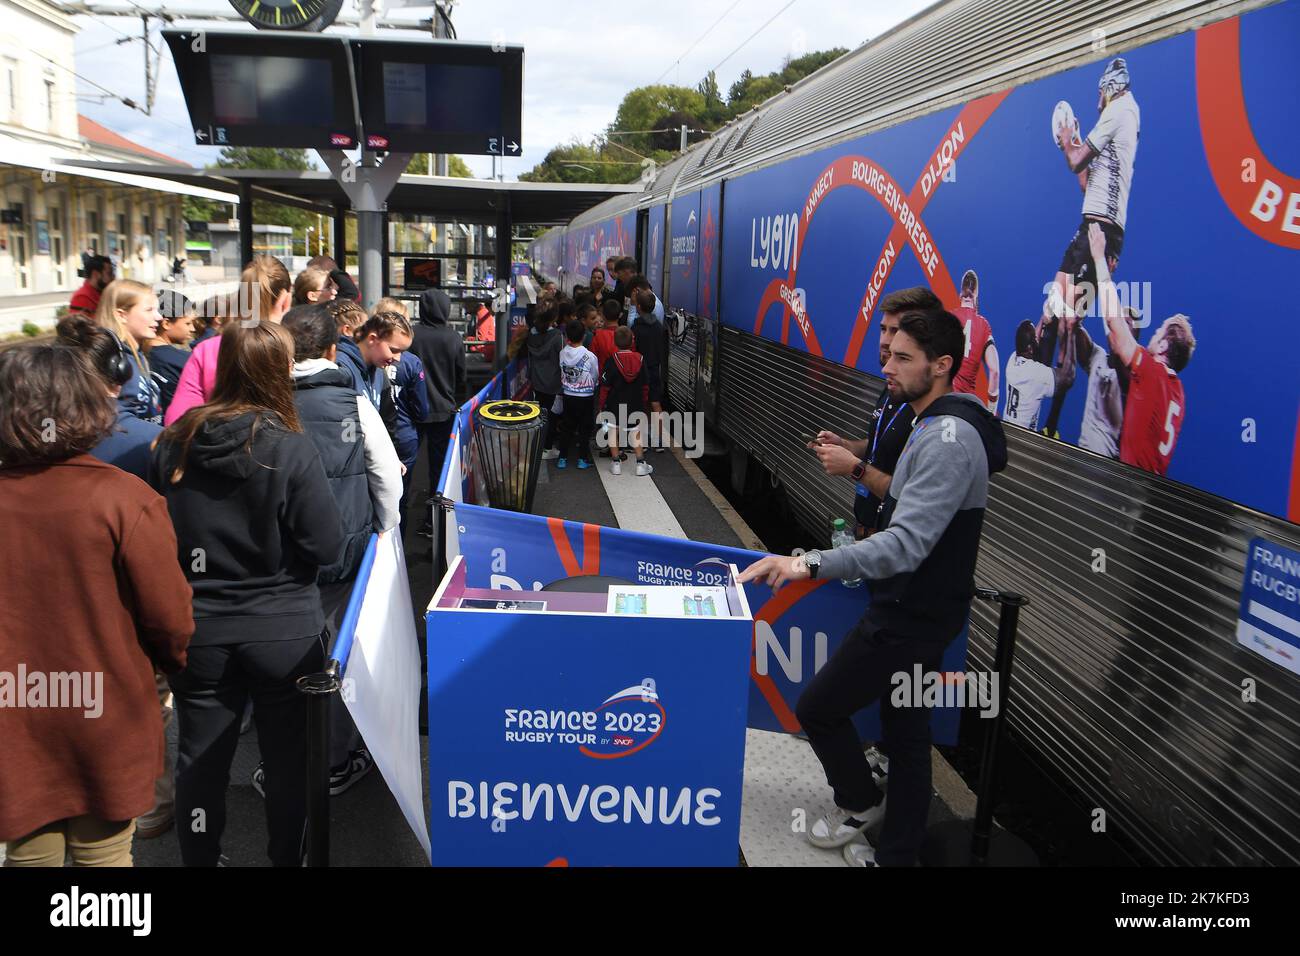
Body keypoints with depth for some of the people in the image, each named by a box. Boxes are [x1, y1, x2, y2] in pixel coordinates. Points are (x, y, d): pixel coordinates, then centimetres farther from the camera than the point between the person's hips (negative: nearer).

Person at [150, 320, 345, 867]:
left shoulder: (175, 442, -7)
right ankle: (287, 858, 30)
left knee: (201, 760, 17)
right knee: (287, 759, 15)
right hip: (283, 632, -3)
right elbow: (328, 546, -15)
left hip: (197, 631, 3)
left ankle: (199, 859, 33)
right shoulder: (291, 449, -17)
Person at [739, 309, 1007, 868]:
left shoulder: (949, 439, -24)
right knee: (906, 731, 16)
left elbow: (906, 544, -34)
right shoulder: (941, 427, 9)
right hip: (917, 609, 10)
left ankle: (860, 804, 28)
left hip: (911, 617, -10)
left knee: (817, 707, 4)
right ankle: (897, 852, 28)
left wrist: (810, 564, -39)